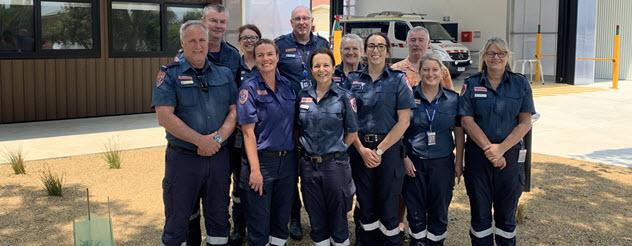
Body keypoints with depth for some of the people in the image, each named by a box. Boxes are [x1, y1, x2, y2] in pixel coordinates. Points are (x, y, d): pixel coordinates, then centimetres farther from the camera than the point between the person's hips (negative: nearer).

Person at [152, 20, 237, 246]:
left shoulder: (224, 74, 8)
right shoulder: (169, 75, -4)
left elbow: (234, 111, 4)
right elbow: (165, 117, -14)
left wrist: (218, 138, -14)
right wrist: (201, 140, -19)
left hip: (219, 157, 4)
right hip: (183, 158, -3)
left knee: (219, 218, 15)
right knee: (177, 221, 8)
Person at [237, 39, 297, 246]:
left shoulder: (287, 85, 7)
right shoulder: (249, 88, -8)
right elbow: (248, 132, -12)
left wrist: (298, 156, 5)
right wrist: (255, 169, -18)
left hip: (288, 160, 5)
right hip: (262, 160, -5)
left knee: (282, 217, 15)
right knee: (259, 221, 5)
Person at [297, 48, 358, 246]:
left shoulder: (344, 97, -4)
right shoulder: (303, 96, 5)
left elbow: (352, 133, -2)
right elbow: (297, 128, 13)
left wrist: (335, 150, -3)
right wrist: (305, 149, 2)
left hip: (335, 164, -3)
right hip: (308, 165, 3)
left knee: (338, 217, 8)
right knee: (315, 217, 13)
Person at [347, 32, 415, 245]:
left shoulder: (398, 80, 0)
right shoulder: (353, 79, 6)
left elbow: (404, 121, -6)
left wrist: (380, 150, -11)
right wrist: (362, 150, -10)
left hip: (389, 148, -2)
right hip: (360, 149, 2)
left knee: (389, 206, 3)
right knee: (366, 206, 10)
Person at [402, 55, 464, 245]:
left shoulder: (453, 99, 1)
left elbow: (459, 133, 4)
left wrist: (459, 162, 2)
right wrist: (405, 158, -7)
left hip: (442, 163, 1)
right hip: (414, 162, -1)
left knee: (439, 210, 11)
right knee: (415, 210, 9)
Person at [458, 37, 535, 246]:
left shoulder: (520, 83, 3)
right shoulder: (471, 84, 2)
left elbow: (525, 122, -3)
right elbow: (467, 121, -6)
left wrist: (501, 148, -15)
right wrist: (489, 148, -15)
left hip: (511, 155, 0)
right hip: (478, 154, 0)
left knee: (507, 212, 10)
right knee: (480, 212, 8)